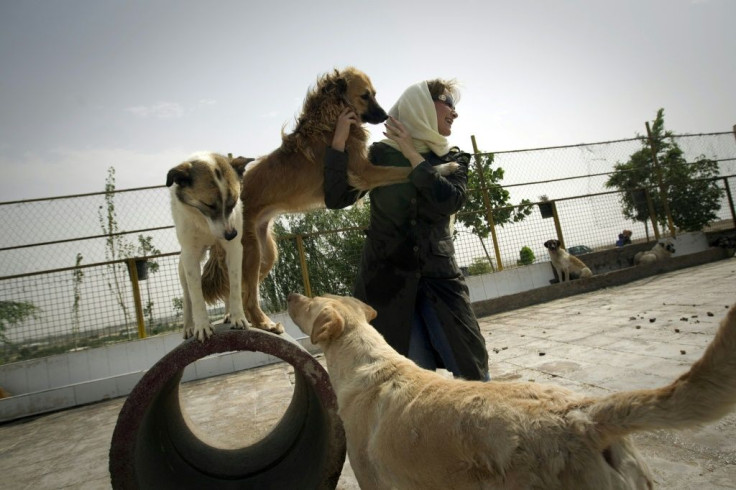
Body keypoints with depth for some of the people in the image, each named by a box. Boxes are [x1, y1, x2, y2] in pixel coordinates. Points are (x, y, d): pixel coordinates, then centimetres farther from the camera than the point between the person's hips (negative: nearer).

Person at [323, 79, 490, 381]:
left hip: (439, 275, 3)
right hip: (386, 276, -2)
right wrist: (339, 141, -12)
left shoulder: (453, 160, 8)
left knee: (471, 367, 2)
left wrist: (413, 155, -11)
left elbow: (451, 200, -12)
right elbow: (336, 198, -6)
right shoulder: (381, 154, 1)